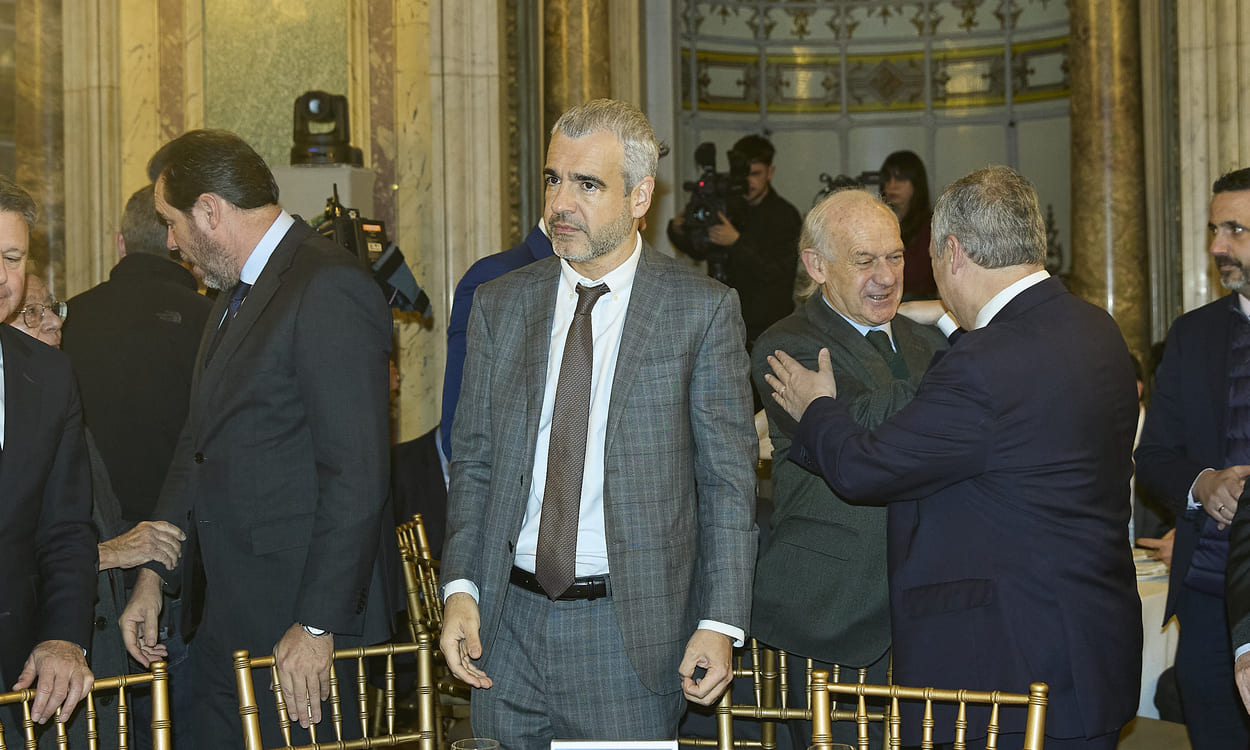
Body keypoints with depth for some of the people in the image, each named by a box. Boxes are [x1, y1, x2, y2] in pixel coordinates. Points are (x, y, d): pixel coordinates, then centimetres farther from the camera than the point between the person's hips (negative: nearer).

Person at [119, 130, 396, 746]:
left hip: (301, 625, -9)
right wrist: (153, 573, 15)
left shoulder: (329, 291, -16)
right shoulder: (235, 293, 16)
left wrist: (317, 626, -21)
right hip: (227, 621, 9)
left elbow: (356, 476, -20)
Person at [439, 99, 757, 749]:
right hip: (508, 623, 3)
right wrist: (459, 589, -3)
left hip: (633, 632, -3)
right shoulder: (498, 306, 7)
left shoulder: (703, 311, -4)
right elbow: (472, 460, 10)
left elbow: (729, 481, -3)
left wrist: (720, 624, -10)